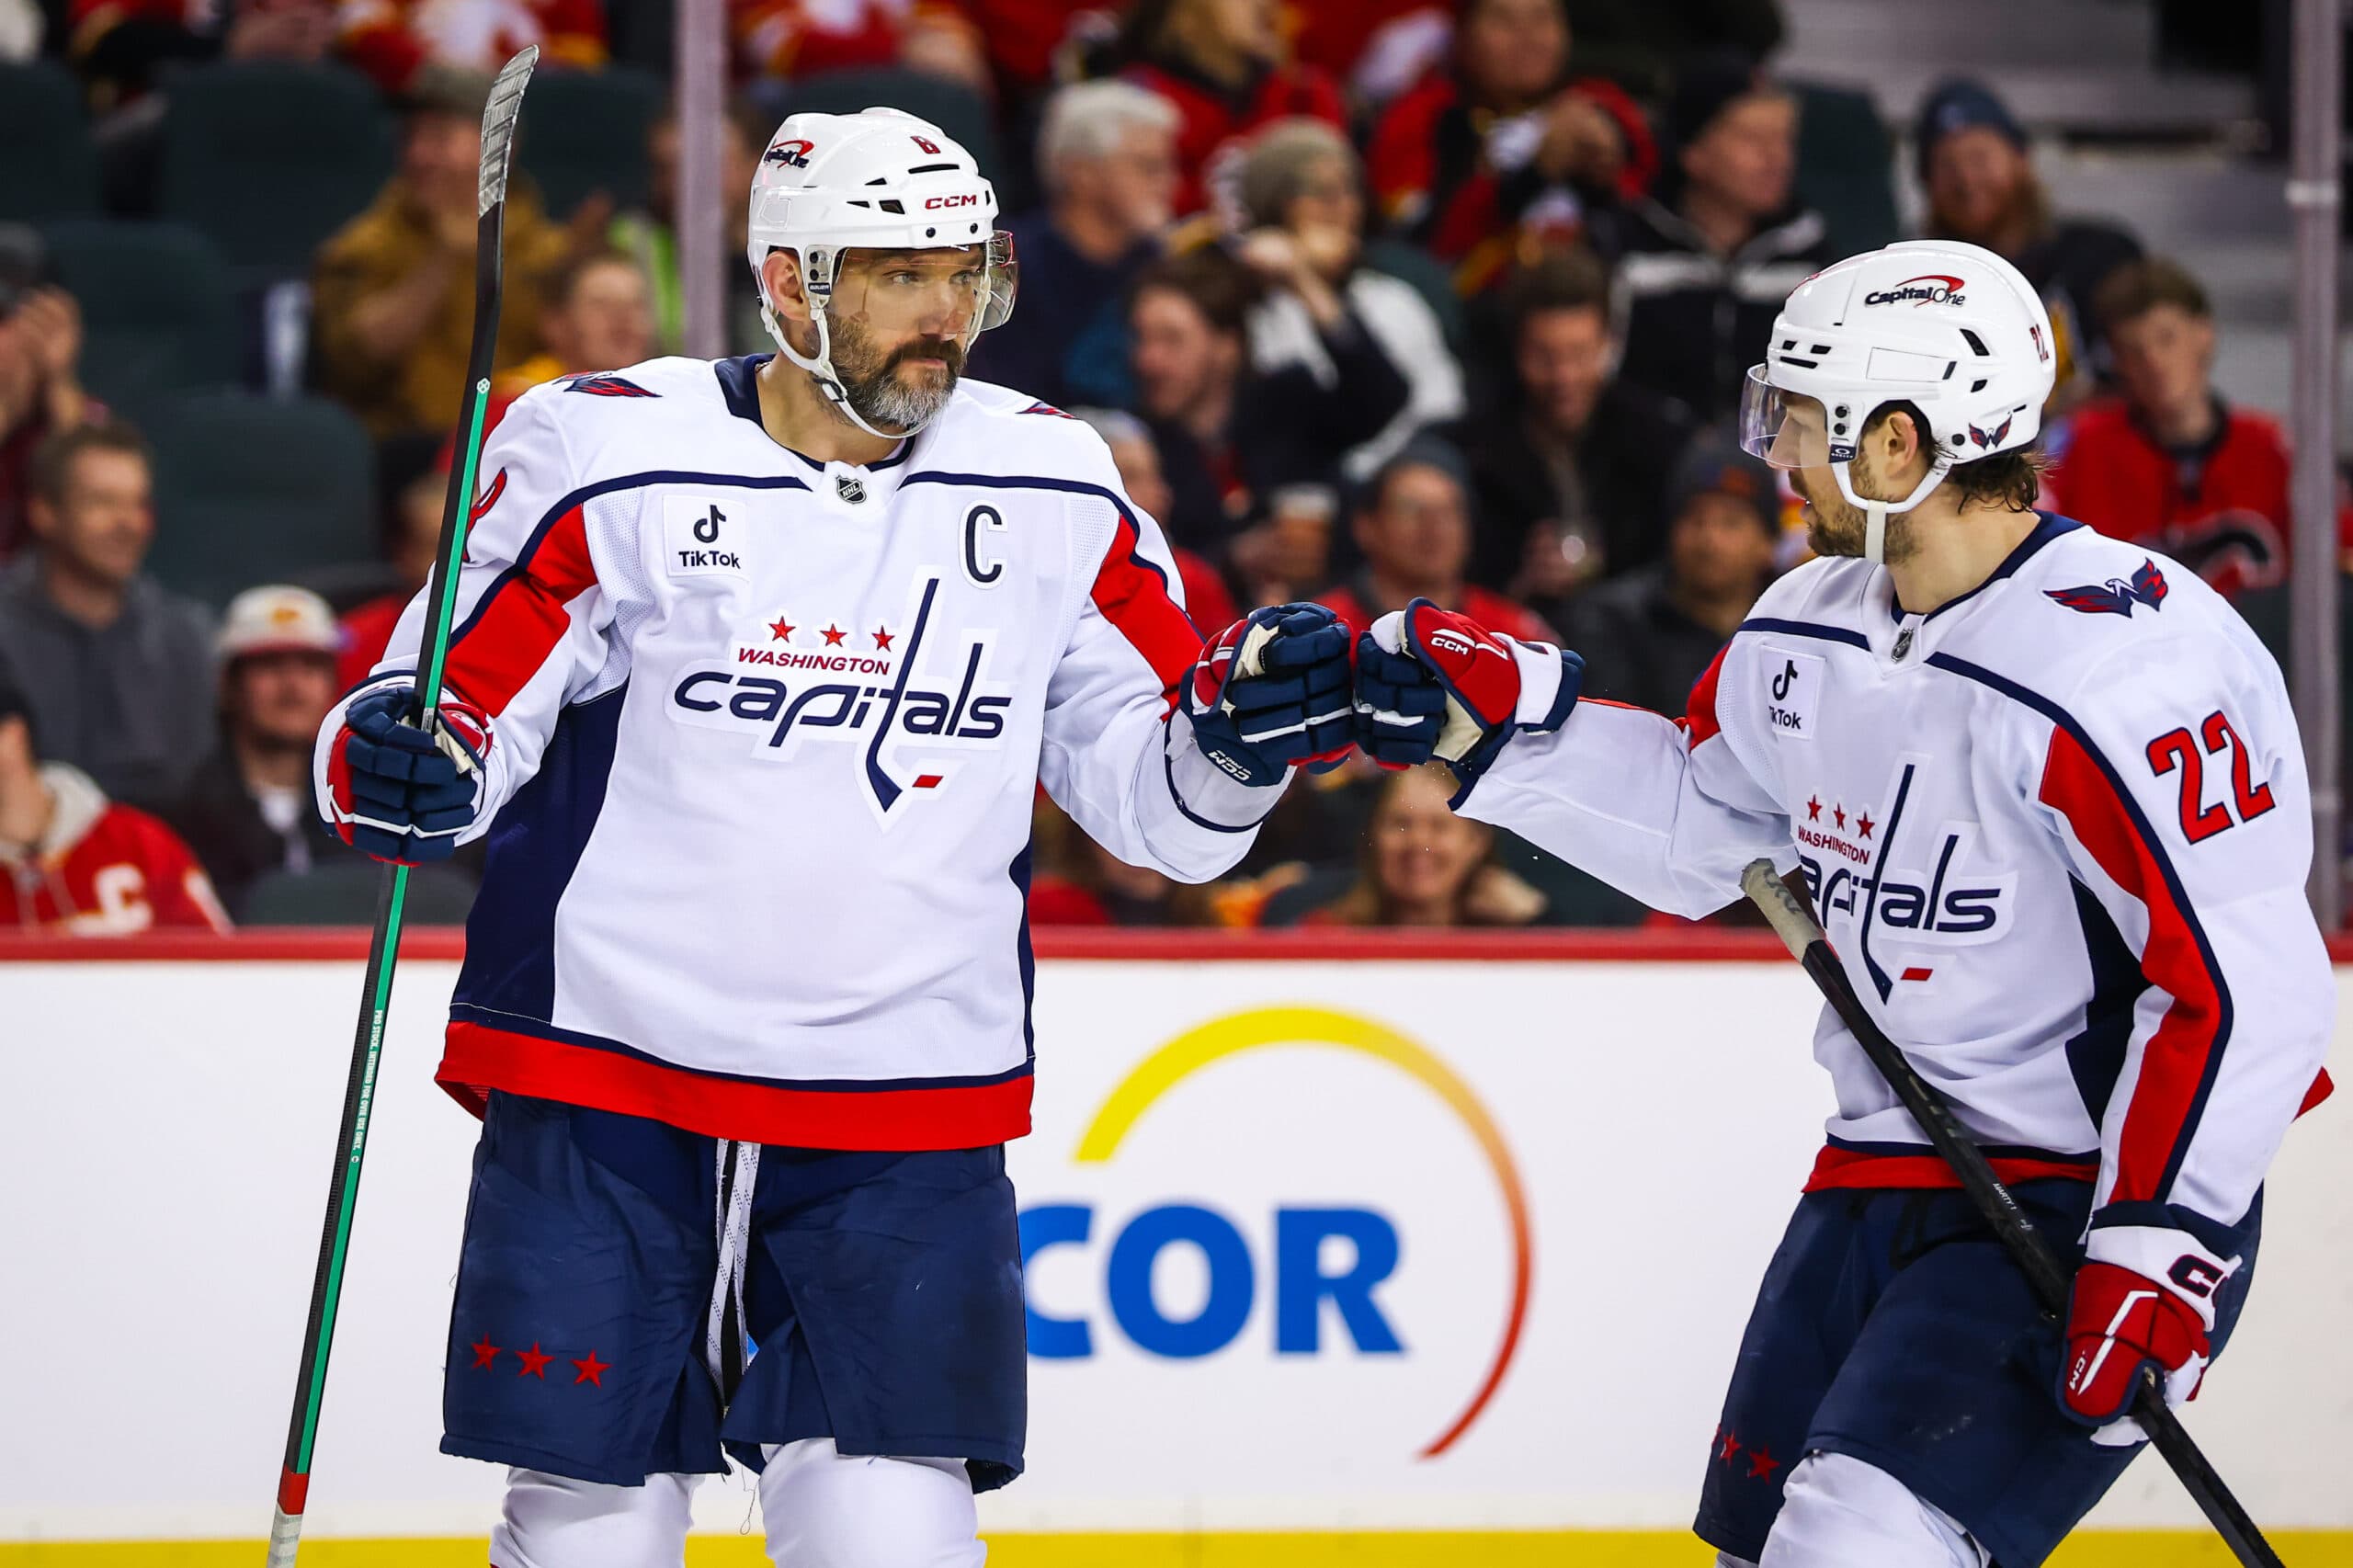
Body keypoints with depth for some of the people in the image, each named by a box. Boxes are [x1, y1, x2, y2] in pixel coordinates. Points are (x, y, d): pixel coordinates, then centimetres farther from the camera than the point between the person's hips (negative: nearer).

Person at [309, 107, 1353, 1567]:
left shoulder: (1055, 494, 5)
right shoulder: (611, 457, -5)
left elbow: (1162, 807, 9)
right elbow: (466, 694, -3)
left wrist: (1239, 724, -12)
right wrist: (399, 764, -25)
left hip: (906, 1124, 2)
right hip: (606, 1091, -2)